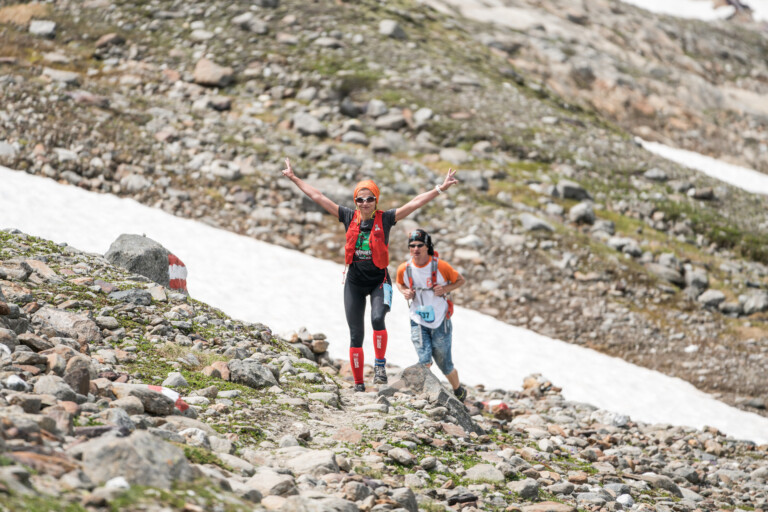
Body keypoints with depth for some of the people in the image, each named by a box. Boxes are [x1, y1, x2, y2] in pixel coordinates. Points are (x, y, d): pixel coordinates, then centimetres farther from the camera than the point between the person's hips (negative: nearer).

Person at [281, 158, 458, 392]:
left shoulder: (385, 218, -5)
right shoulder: (349, 217, 1)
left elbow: (415, 203, -11)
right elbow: (318, 197, 3)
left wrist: (440, 188, -18)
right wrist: (294, 178, 5)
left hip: (379, 280, -2)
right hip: (354, 282, 2)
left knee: (378, 318, -30)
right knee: (356, 335, 4)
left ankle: (380, 365, -15)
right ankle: (358, 384, 12)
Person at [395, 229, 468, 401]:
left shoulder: (440, 266, -15)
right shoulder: (404, 269, -8)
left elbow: (461, 280, 0)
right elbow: (399, 283, 15)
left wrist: (445, 289, -19)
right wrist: (405, 292, -8)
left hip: (440, 322, -1)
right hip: (418, 322, 1)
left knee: (445, 365, 8)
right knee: (424, 360, -17)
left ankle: (459, 391, 36)